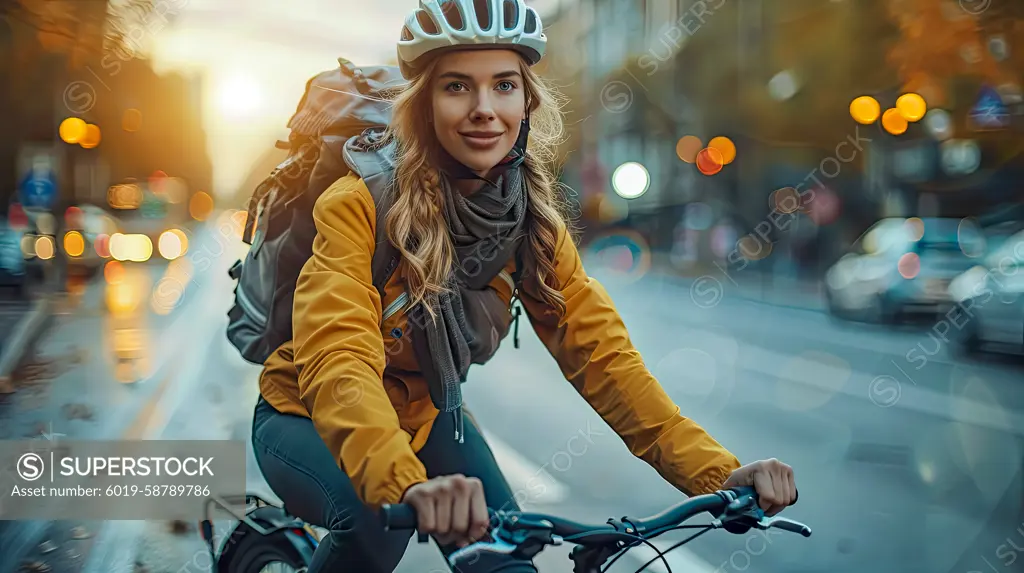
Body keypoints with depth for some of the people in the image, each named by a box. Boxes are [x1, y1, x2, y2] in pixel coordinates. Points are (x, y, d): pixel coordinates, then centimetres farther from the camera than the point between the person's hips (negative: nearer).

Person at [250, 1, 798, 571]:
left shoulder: (534, 221, -13)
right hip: (309, 420, -4)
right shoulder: (361, 204, -29)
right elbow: (337, 361, -41)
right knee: (378, 523, -32)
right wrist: (410, 485, -61)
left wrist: (718, 473, -31)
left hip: (423, 417, 4)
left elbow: (601, 353, -18)